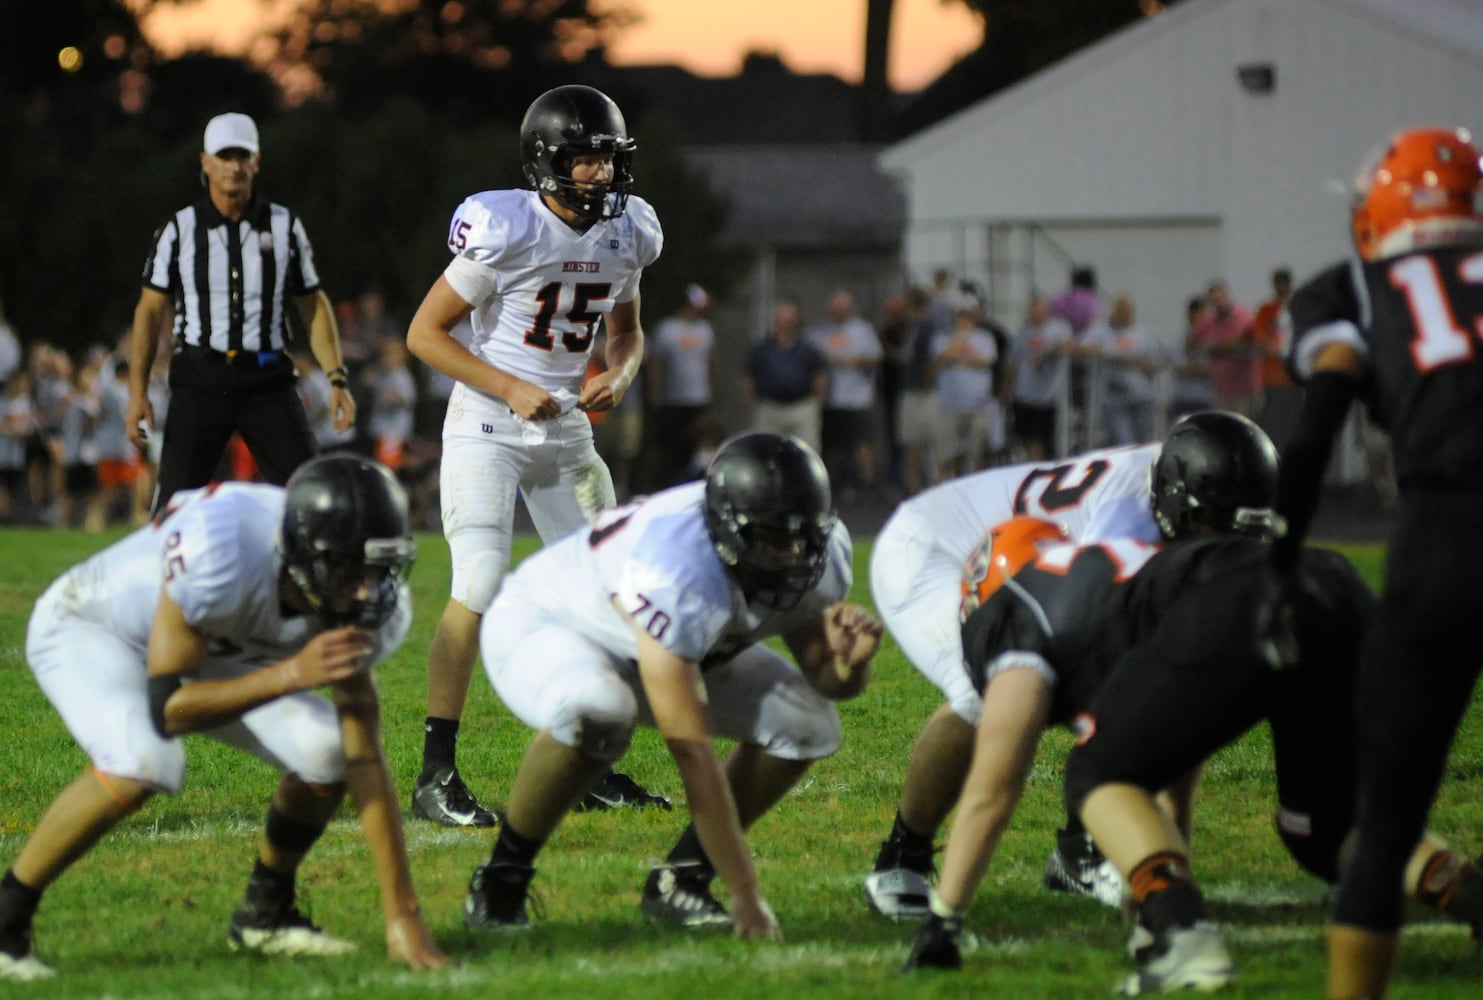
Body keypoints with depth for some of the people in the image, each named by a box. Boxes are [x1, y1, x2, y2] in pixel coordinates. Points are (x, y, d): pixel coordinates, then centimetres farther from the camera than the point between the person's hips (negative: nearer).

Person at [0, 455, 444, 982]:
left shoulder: (371, 599, -23)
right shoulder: (222, 551, -42)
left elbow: (364, 759, -18)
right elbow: (166, 710, -36)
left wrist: (402, 916, -21)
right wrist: (293, 674, -47)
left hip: (206, 649, 6)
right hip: (86, 628, -6)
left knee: (326, 752, -14)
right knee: (142, 762, -34)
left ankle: (265, 913, 12)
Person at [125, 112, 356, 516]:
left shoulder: (285, 226, 6)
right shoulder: (179, 229, 2)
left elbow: (314, 307, 11)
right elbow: (150, 311, 4)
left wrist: (337, 379, 0)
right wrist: (137, 392, -4)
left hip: (268, 382, 1)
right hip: (200, 382, -1)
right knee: (174, 510, -4)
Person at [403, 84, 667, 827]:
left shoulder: (624, 234, 1)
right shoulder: (504, 230, -19)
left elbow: (627, 331, 18)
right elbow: (424, 332, -13)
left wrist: (620, 374, -5)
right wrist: (511, 390, -20)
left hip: (565, 432, 7)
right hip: (486, 429, -7)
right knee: (478, 592, -18)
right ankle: (436, 777, -13)